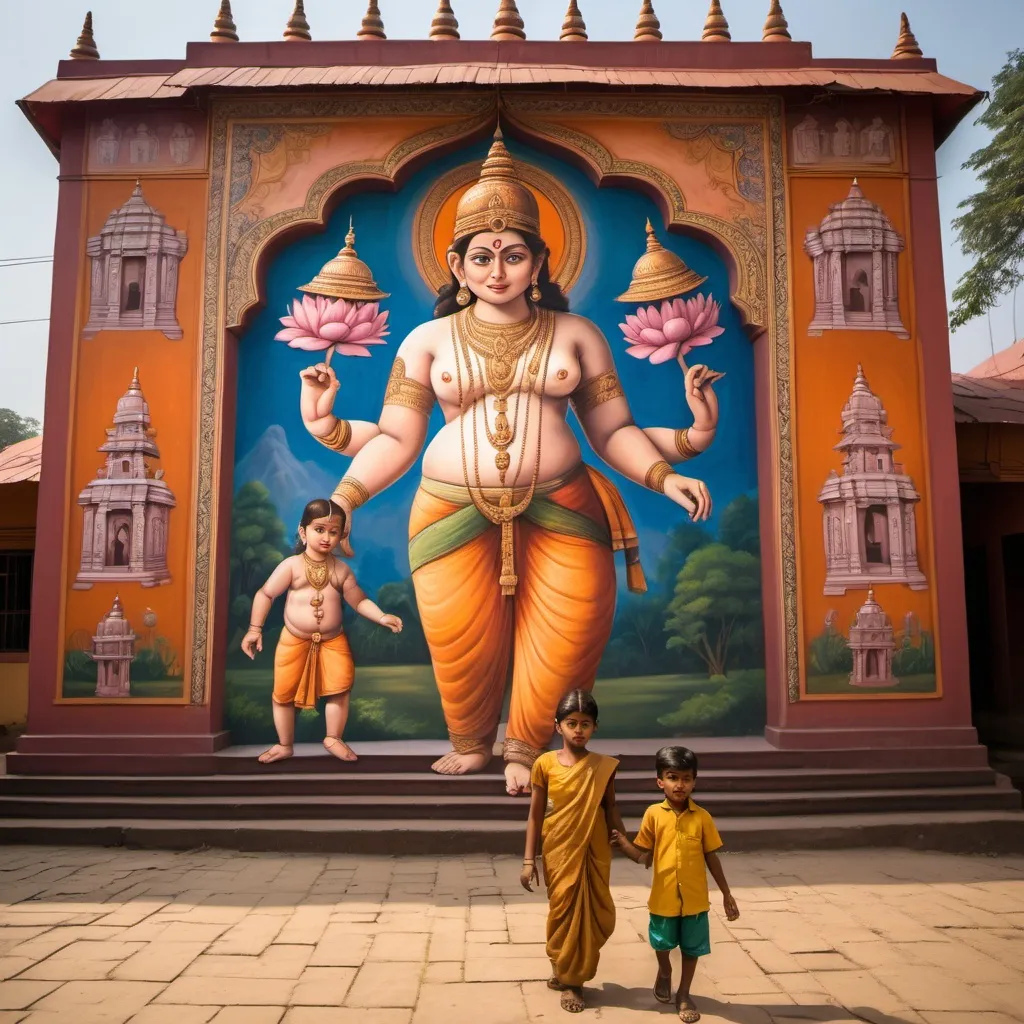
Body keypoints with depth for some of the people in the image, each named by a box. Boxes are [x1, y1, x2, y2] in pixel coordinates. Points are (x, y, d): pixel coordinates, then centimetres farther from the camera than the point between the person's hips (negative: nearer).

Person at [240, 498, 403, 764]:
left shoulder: (341, 570, -1)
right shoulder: (291, 565, -10)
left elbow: (359, 600, 2)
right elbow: (265, 594, -6)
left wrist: (382, 617, -12)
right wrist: (255, 629, -10)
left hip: (333, 640, 2)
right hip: (295, 640, -2)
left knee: (340, 688, -4)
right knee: (284, 693, 4)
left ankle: (333, 738, 19)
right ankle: (285, 745, 23)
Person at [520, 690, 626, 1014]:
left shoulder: (603, 766, -5)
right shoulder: (545, 764, -7)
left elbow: (610, 809, 5)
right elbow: (535, 815, -2)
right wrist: (529, 860, -3)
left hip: (594, 854, 1)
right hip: (559, 853, -1)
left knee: (595, 916, 8)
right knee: (564, 913, 9)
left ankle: (568, 972, 30)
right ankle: (568, 980, 28)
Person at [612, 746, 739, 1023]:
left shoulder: (702, 817, -9)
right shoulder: (653, 814, -10)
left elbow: (712, 858, 1)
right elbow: (644, 857, -6)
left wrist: (727, 894, 4)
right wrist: (624, 843, -24)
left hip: (695, 898, 0)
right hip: (663, 896, 0)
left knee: (692, 948, 14)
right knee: (662, 944, 18)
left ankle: (684, 994, 36)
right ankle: (664, 973, 50)